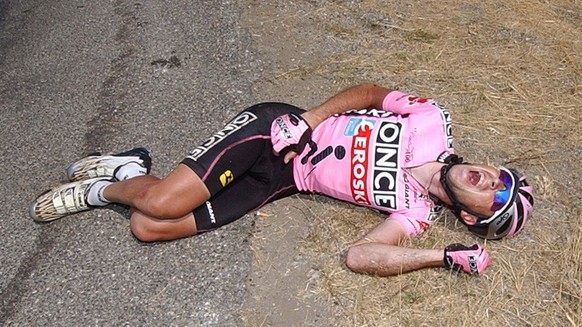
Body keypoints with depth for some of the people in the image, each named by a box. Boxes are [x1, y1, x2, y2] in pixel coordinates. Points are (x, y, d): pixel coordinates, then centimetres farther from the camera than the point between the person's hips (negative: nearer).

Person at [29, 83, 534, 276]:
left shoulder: (417, 214, -5)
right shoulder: (435, 125, -7)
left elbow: (359, 255, -15)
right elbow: (371, 92, 3)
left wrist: (446, 255, -20)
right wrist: (306, 119, -10)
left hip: (286, 178, 1)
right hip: (279, 128, -1)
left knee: (148, 227, -13)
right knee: (161, 201, -18)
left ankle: (101, 190, 19)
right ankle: (127, 171, 17)